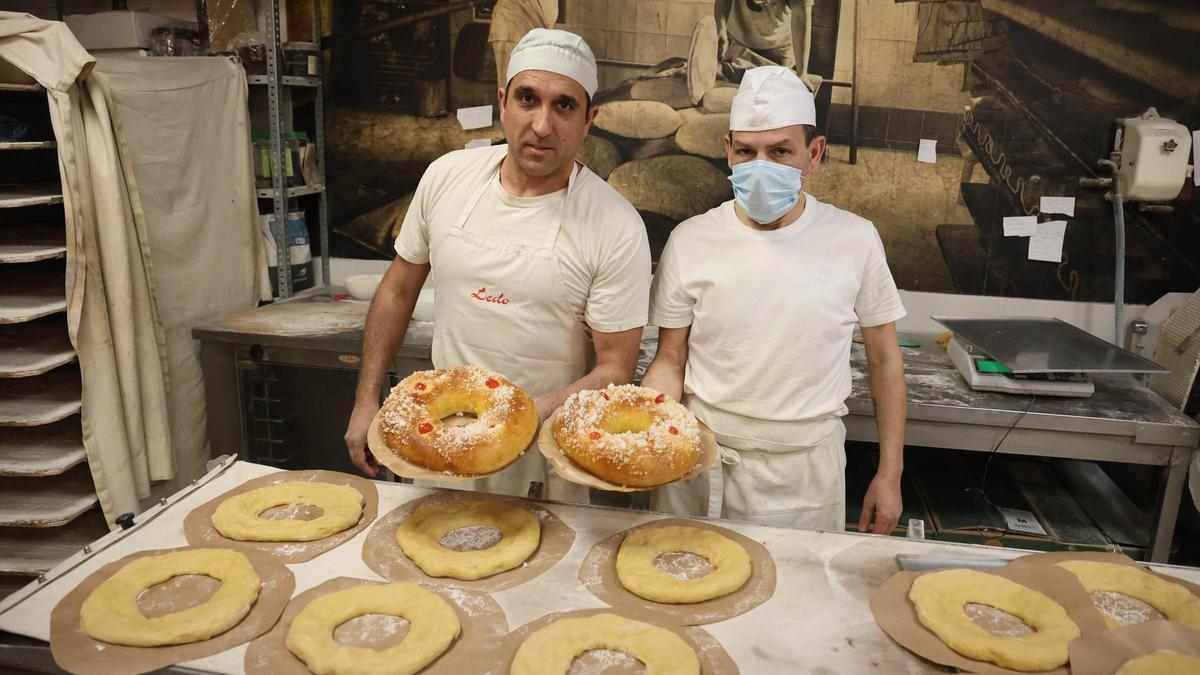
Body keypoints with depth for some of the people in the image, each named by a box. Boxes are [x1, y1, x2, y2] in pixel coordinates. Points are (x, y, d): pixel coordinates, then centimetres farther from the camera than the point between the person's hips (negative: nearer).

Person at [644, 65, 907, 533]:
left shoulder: (855, 240, -6)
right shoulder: (690, 241, -7)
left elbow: (884, 360, 4)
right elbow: (670, 362, -1)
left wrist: (890, 474, 5)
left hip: (806, 468, 0)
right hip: (700, 461, 0)